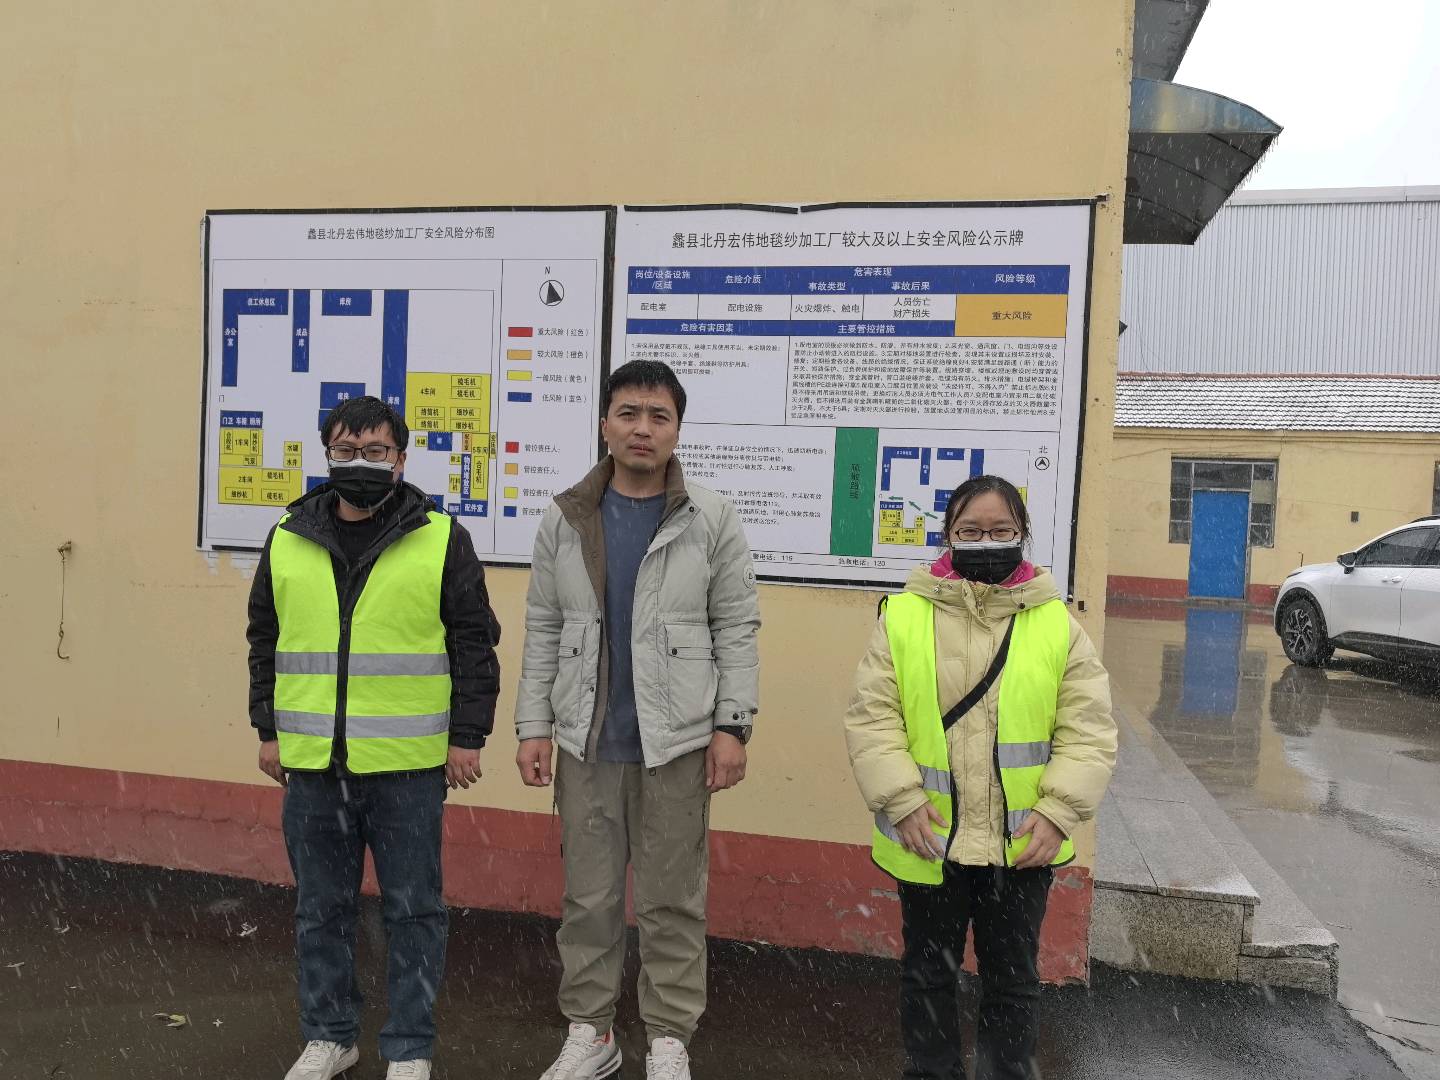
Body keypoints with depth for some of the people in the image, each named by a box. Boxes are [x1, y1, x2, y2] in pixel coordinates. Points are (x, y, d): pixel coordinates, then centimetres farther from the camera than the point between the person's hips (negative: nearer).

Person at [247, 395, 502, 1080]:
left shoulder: (441, 540, -3)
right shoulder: (287, 541, 8)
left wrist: (466, 737, -6)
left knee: (413, 909, 7)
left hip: (408, 766, -3)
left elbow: (474, 645, -3)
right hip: (312, 765, 4)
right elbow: (265, 641, 15)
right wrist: (269, 731, 11)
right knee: (321, 907, 16)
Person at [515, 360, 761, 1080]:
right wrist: (534, 725, 1)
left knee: (672, 901, 9)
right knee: (588, 897, 13)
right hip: (585, 742, 2)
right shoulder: (564, 520, 3)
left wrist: (732, 726, -8)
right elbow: (543, 631, 5)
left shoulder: (710, 520, -3)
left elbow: (736, 629, -3)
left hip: (677, 744, -2)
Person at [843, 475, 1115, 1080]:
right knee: (928, 971, 18)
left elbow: (1089, 731, -2)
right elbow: (871, 718, -6)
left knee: (1012, 977, 18)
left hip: (1023, 843, 1)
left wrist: (1058, 810, -12)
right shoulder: (904, 616, -6)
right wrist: (902, 800, -14)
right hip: (929, 839, 0)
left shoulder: (1057, 623, -2)